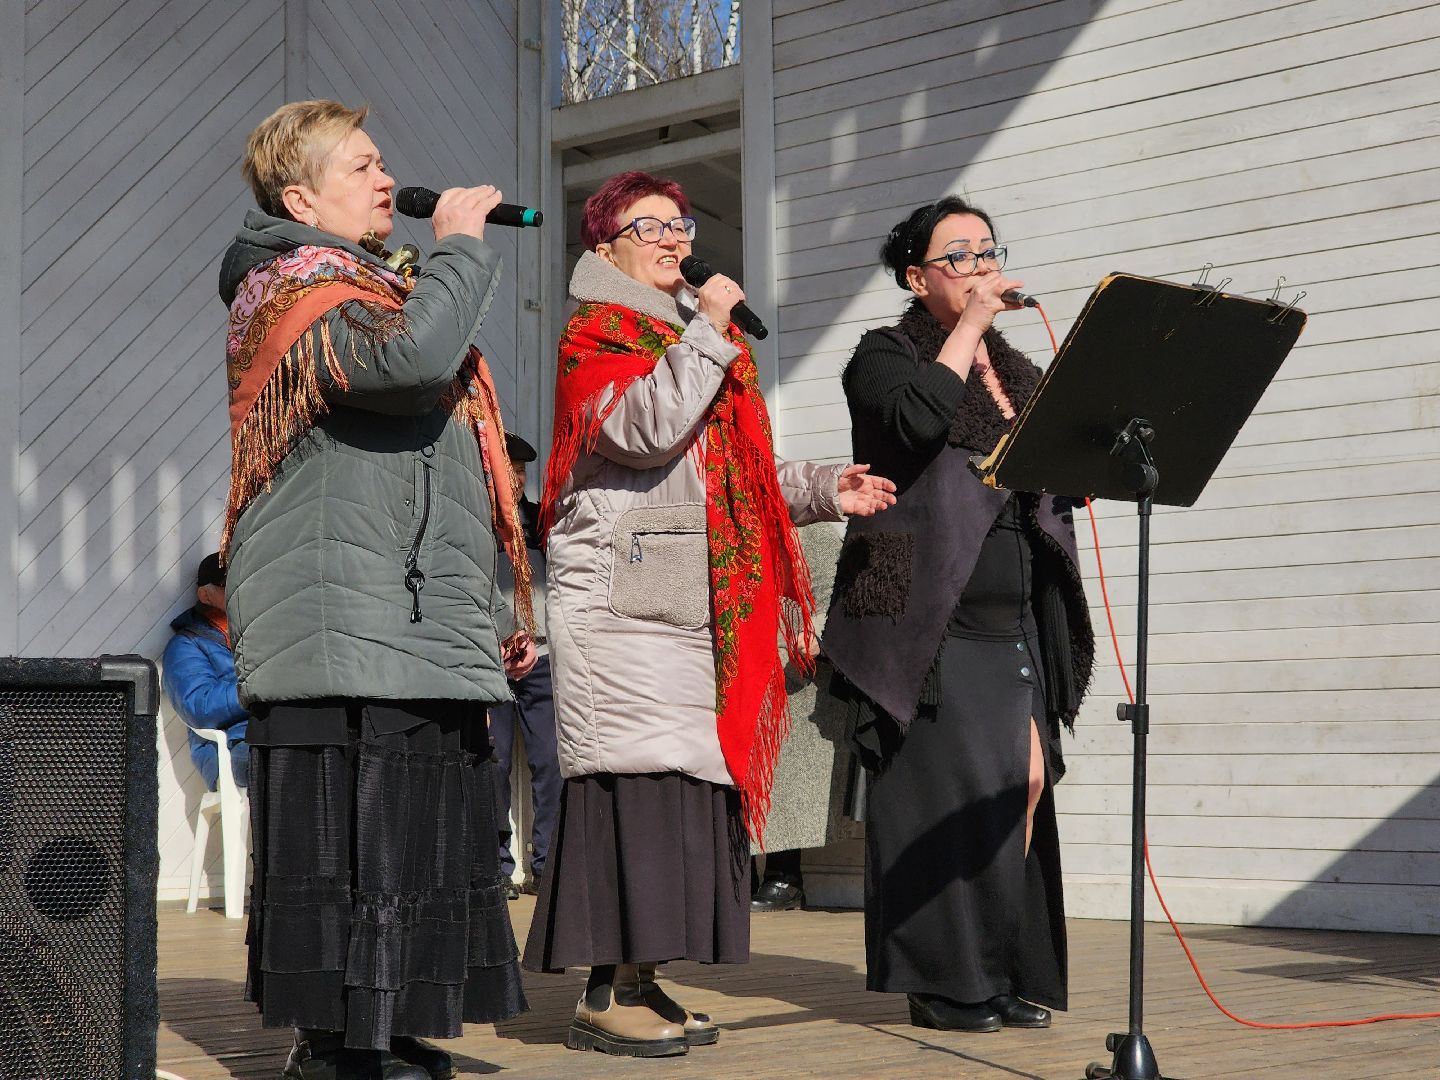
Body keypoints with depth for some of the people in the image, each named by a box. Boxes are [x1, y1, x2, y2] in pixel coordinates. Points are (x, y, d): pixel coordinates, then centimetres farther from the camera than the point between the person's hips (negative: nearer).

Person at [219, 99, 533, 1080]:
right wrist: (462, 243, -12)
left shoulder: (370, 288, 27)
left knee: (418, 843, 10)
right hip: (342, 625, -10)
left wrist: (489, 613, 28)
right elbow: (410, 357, -28)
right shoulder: (295, 290, -5)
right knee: (351, 849, -10)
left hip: (419, 629, 10)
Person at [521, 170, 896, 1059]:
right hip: (621, 601, -8)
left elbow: (738, 474, 28)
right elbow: (646, 430, -19)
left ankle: (642, 982, 8)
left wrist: (823, 490, 14)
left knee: (691, 779, 4)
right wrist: (705, 332, -15)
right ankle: (606, 995, -11)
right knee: (635, 777, -13)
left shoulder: (696, 335, 26)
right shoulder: (596, 335, 0)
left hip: (697, 605, 8)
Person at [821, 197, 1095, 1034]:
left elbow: (1051, 496, 24)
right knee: (945, 795, -9)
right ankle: (946, 982, -2)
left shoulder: (1018, 376, 20)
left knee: (1018, 789, 3)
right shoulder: (886, 357, 2)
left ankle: (1012, 976, 9)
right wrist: (968, 326, -13)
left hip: (1012, 628, 6)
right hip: (929, 626, -6)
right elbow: (917, 418, -21)